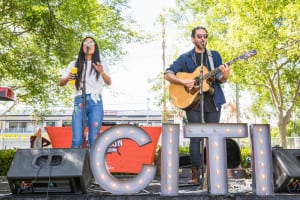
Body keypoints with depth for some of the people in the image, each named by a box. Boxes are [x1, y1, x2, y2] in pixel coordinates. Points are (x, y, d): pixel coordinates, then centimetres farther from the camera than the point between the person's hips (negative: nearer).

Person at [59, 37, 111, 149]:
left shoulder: (101, 64, 15)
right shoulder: (75, 64, 15)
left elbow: (109, 82, 3)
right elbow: (61, 83, 13)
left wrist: (102, 72, -17)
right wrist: (67, 78, -10)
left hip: (95, 102, 0)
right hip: (80, 101, 0)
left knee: (94, 139, -3)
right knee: (76, 139, -8)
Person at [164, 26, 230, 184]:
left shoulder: (214, 55, 12)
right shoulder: (185, 57, 6)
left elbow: (220, 79, 6)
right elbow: (168, 74, 0)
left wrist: (225, 76, -17)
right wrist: (183, 82, -15)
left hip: (213, 101, 2)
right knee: (195, 137, -2)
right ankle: (195, 174, 7)